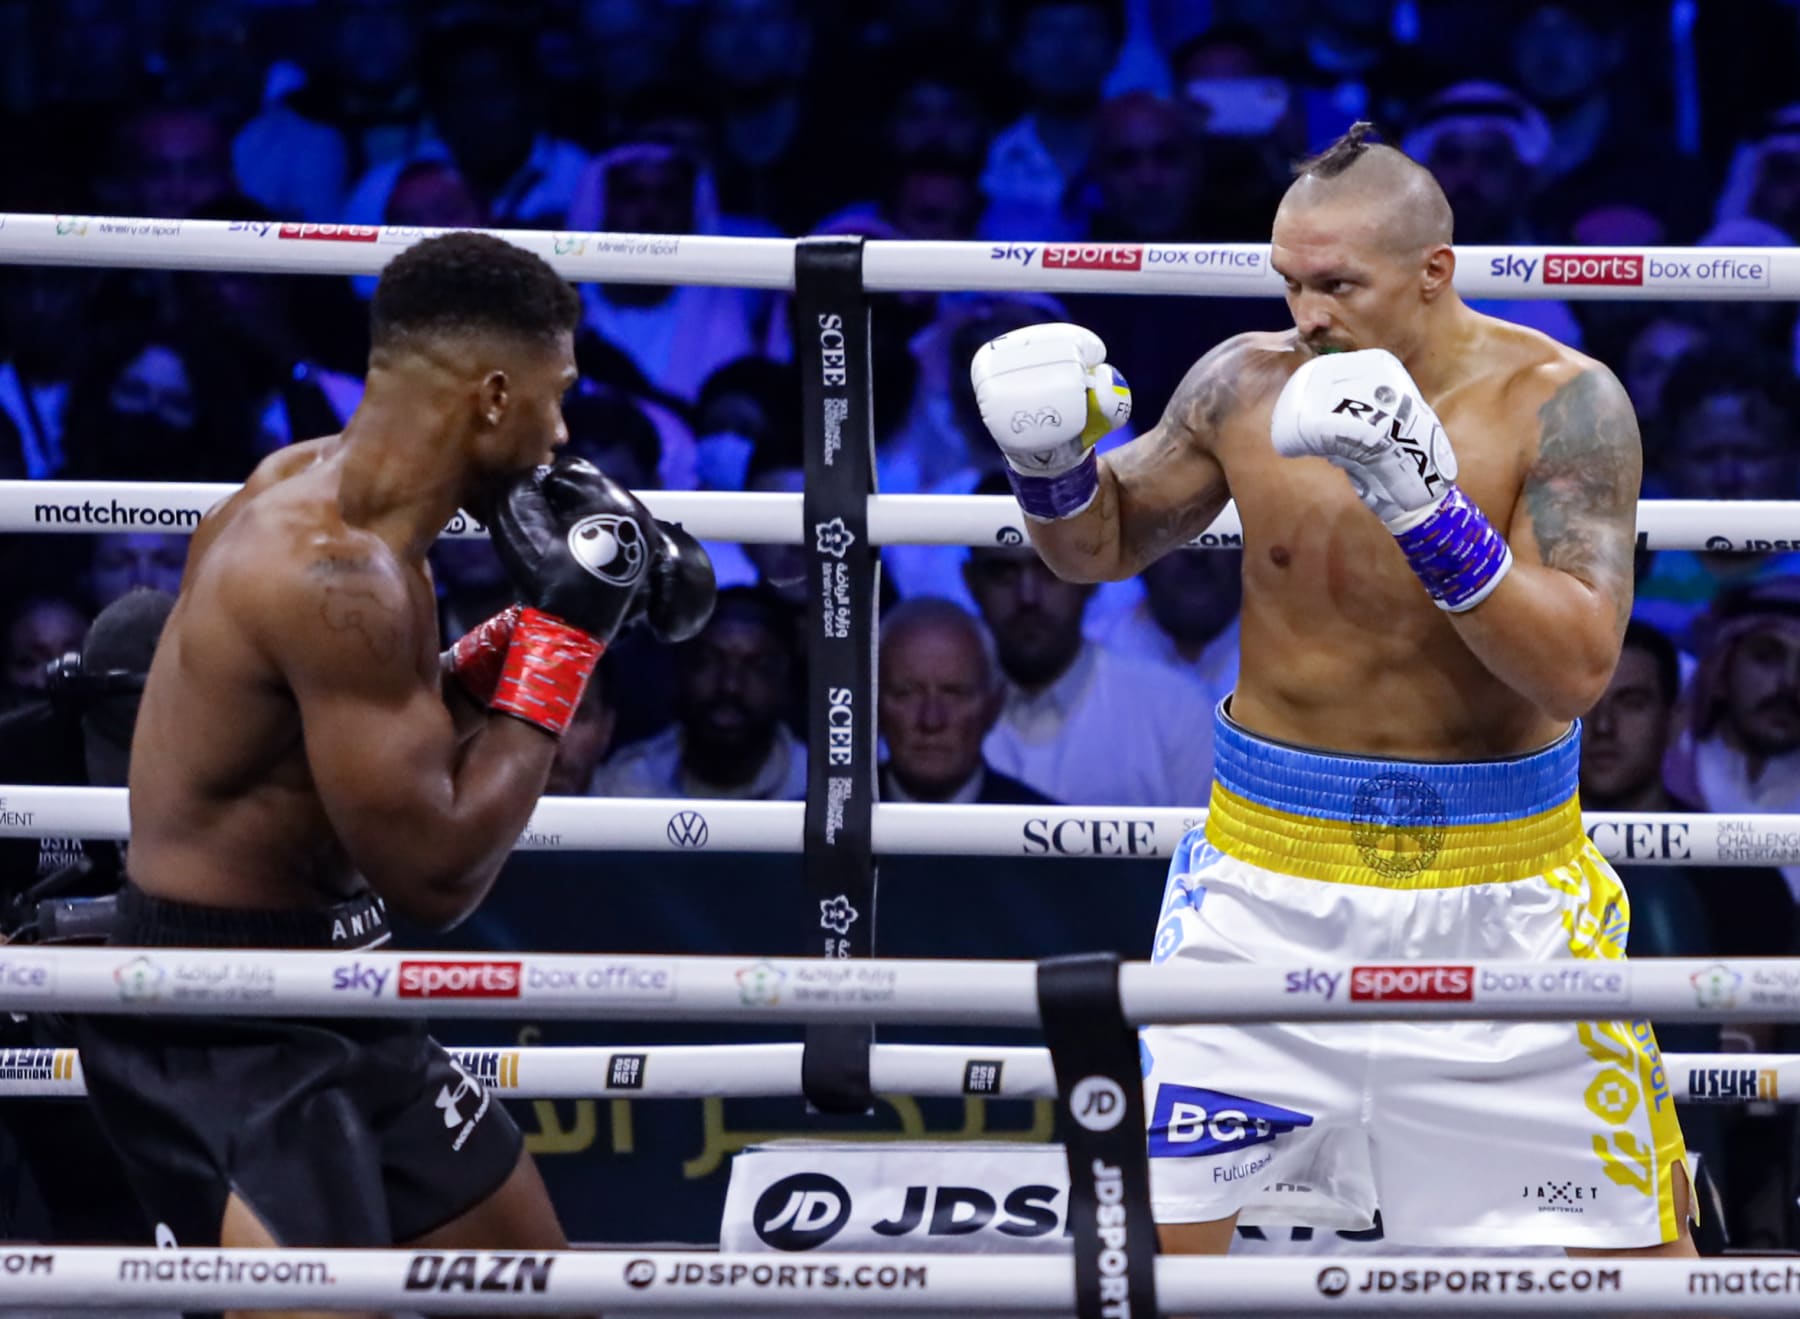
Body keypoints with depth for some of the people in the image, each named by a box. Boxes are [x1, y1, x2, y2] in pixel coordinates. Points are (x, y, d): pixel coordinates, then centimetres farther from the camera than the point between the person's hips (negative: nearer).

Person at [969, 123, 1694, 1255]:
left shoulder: (1561, 405, -13)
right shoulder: (1251, 385, -4)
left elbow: (1579, 667, -22)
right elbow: (1100, 546, 13)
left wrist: (1425, 505, -32)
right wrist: (1052, 459, -9)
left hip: (1497, 876, -2)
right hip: (1272, 860, 2)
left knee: (1632, 1248, 6)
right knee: (1156, 1227, -3)